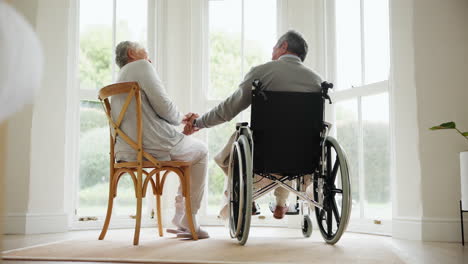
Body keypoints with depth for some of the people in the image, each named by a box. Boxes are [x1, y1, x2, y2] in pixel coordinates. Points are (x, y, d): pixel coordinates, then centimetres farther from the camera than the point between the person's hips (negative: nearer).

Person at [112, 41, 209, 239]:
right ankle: (186, 221, 13)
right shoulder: (141, 66, -2)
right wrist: (181, 118, 8)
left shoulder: (119, 80, 25)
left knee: (191, 148, 29)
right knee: (201, 151, 17)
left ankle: (182, 219, 28)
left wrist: (182, 119, 19)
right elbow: (163, 105, -12)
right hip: (154, 145, -9)